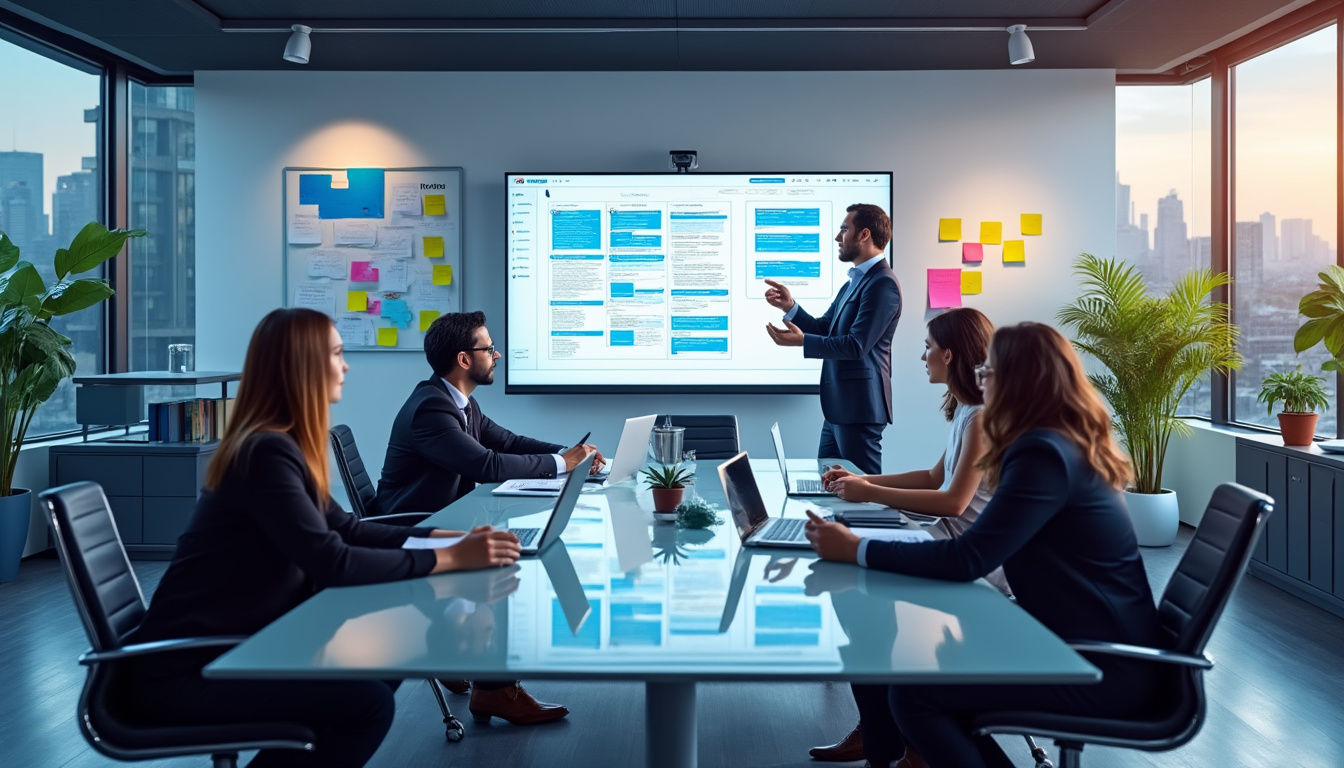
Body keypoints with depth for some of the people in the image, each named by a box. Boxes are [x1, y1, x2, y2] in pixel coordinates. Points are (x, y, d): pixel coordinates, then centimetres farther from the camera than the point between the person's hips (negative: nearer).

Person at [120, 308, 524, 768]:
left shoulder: (285, 445, 9)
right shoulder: (267, 452, -22)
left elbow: (344, 529, 12)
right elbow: (332, 563, -27)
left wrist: (448, 536, 4)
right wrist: (449, 559, -22)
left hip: (234, 645, 10)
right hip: (183, 669, -10)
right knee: (368, 703, -17)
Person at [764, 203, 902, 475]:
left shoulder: (882, 283, -16)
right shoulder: (854, 281, 16)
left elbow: (857, 345, -22)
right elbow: (824, 329, 17)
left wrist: (802, 341, -22)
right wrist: (790, 307, 2)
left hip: (859, 406, -10)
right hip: (839, 405, 10)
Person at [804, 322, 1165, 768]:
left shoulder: (1046, 454, -21)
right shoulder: (1062, 446, 11)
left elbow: (969, 559, -24)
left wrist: (856, 551, -18)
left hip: (1106, 667, -10)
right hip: (1088, 642, 10)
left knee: (912, 689, -14)